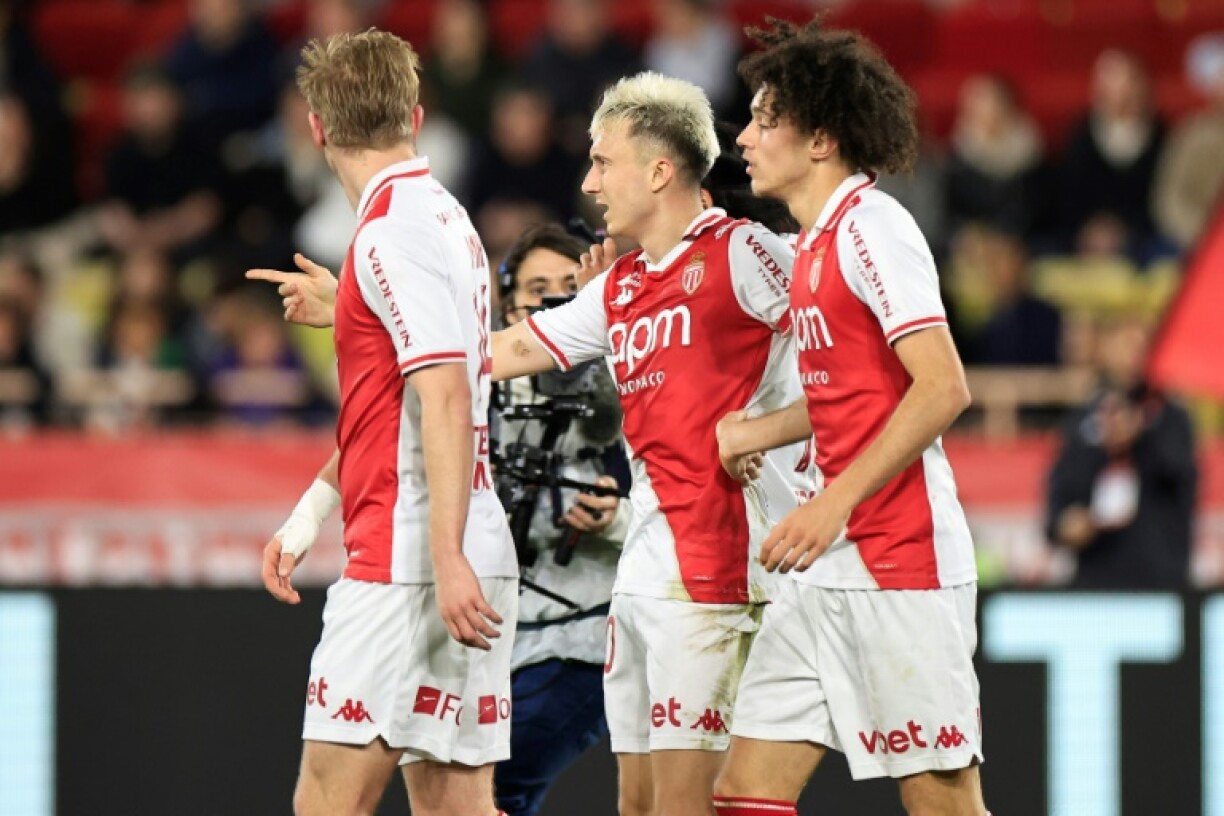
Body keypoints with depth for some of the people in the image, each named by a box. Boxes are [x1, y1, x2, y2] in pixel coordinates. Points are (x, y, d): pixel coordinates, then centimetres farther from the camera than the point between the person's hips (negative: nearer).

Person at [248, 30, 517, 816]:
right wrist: (309, 514, 26)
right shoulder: (443, 219, 17)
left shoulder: (394, 233, -11)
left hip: (406, 566, -9)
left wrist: (447, 558, -24)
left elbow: (446, 400, -20)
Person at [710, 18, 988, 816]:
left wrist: (835, 502, -22)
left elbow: (943, 389, -20)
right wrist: (761, 431, 15)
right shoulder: (816, 242, 16)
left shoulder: (872, 227, -12)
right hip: (832, 569, 9)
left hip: (902, 565, -9)